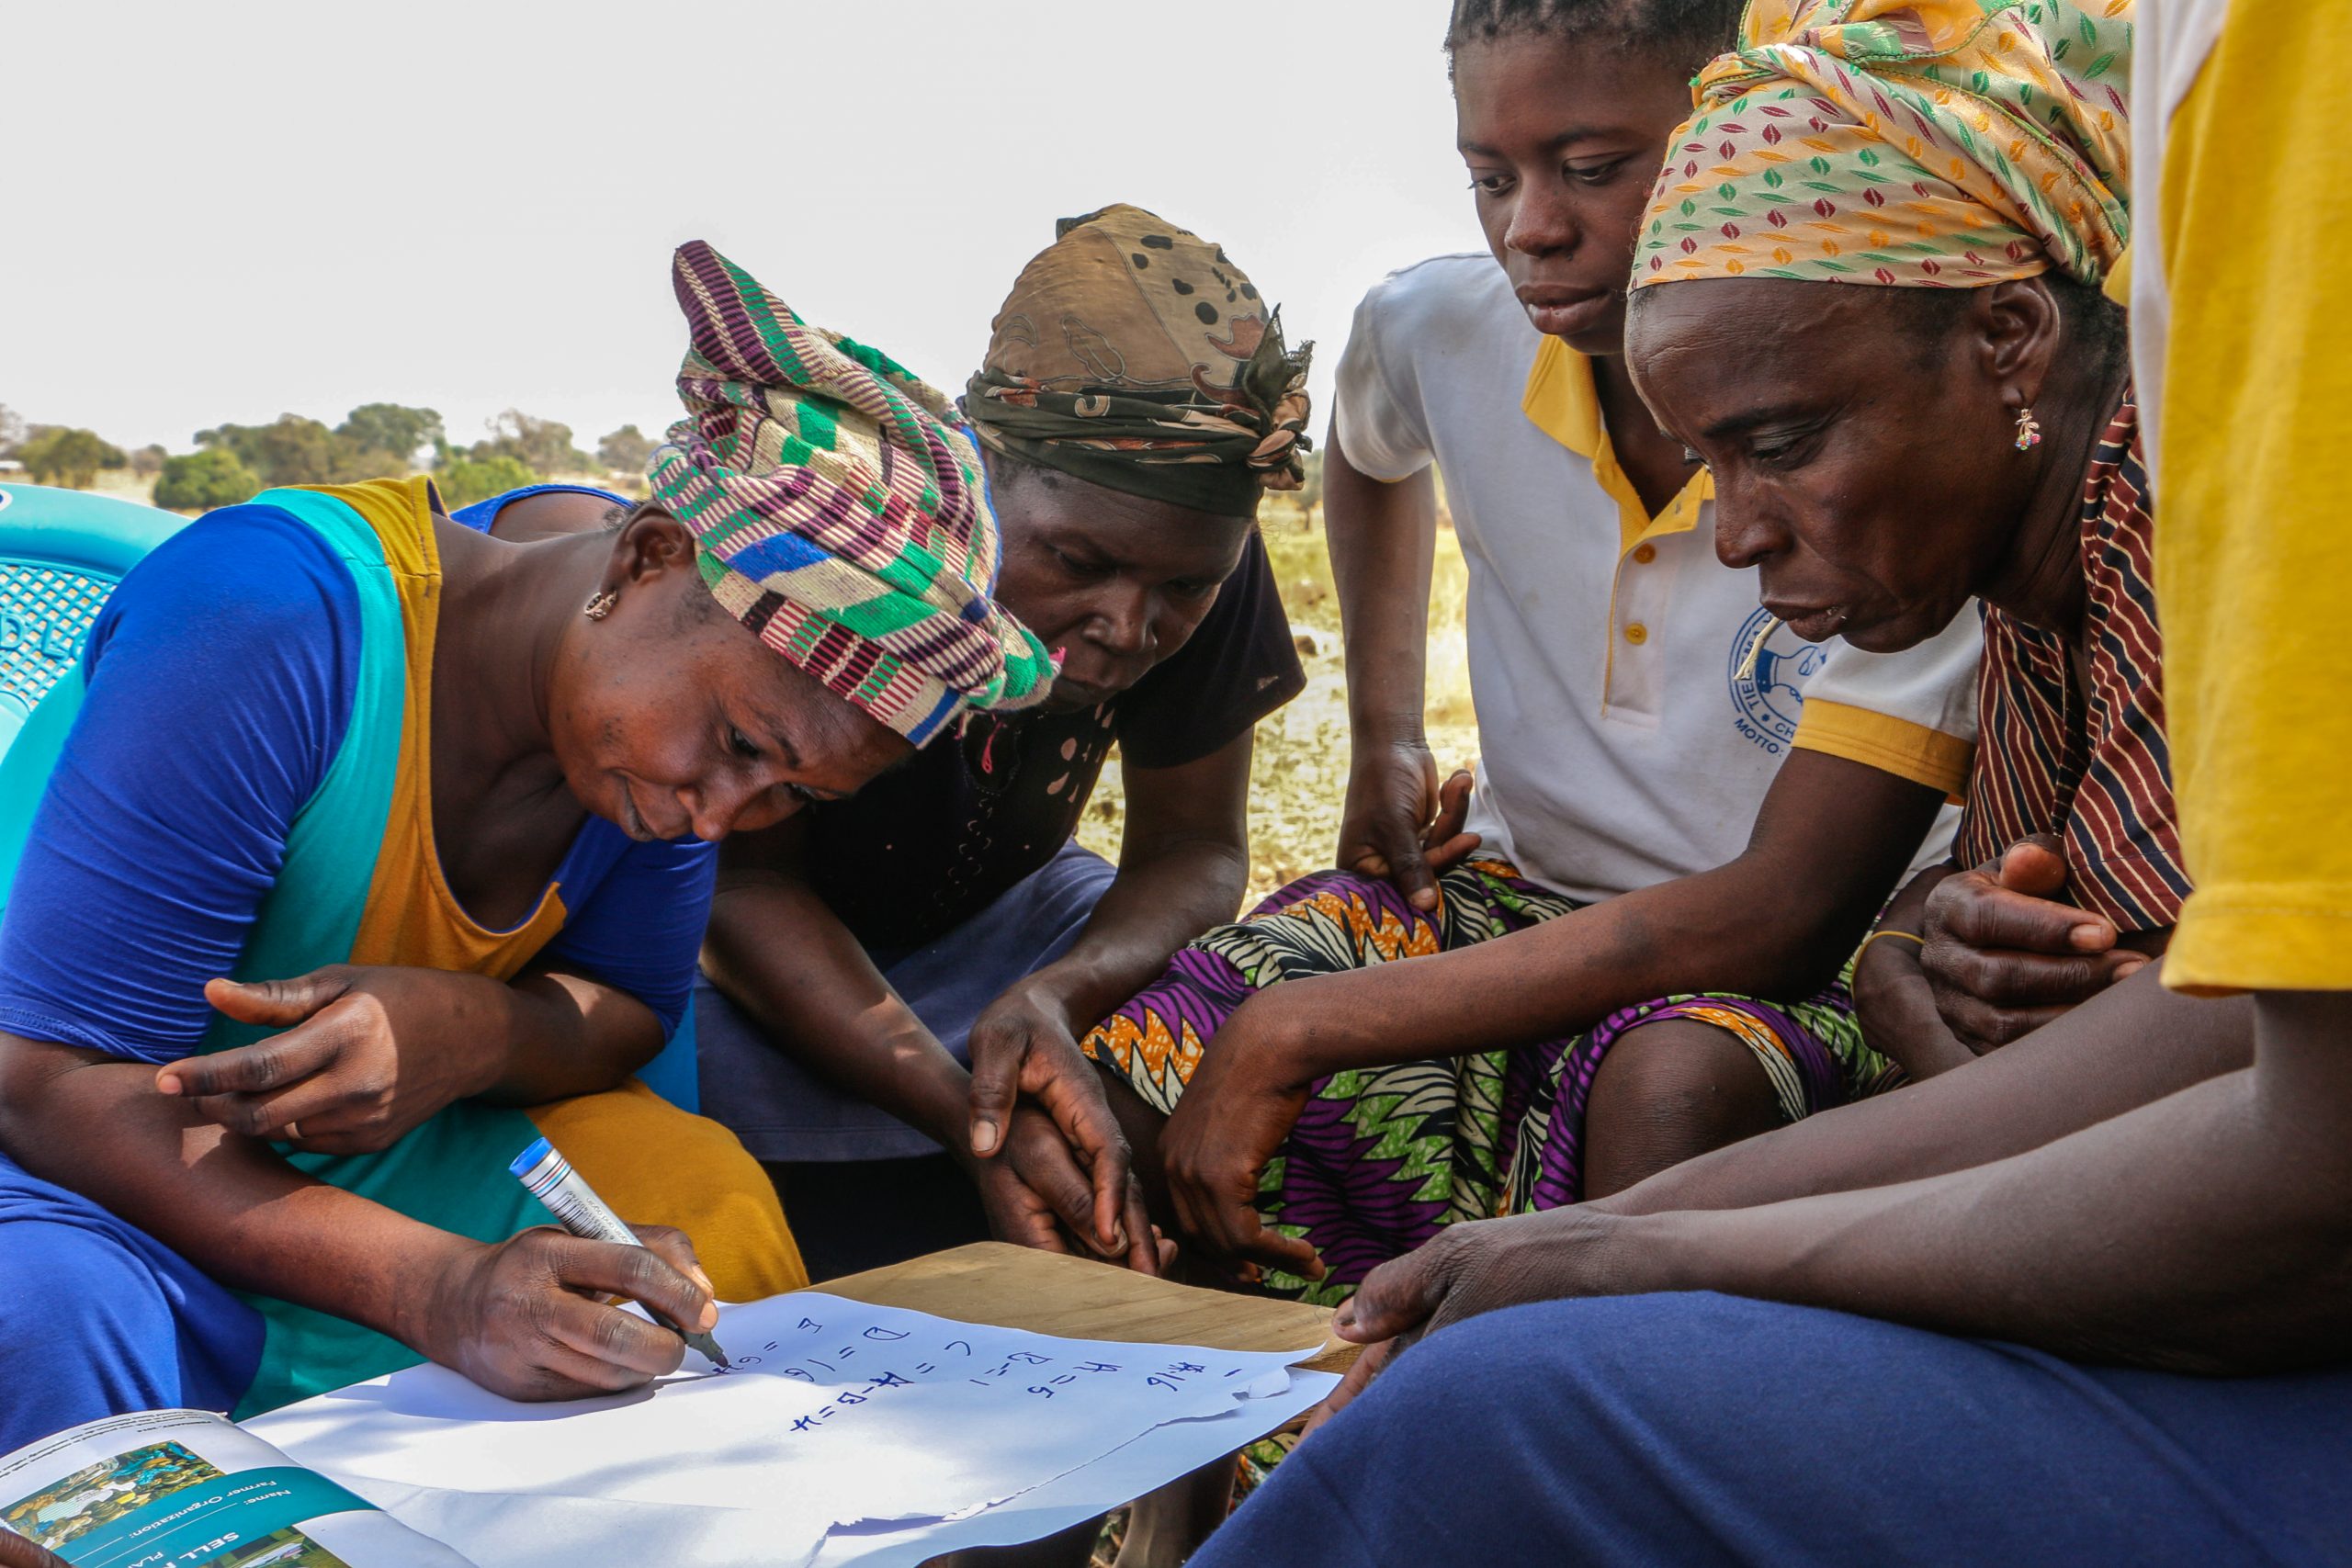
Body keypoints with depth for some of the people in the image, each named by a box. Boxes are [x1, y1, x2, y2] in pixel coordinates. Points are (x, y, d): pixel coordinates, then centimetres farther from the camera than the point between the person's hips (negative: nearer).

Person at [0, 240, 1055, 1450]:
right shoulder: (278, 618, -30)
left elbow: (633, 1011, -4)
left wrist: (468, 1032, -30)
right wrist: (440, 1286, -42)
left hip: (347, 1166, 5)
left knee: (703, 1195, -19)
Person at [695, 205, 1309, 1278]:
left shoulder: (1205, 561, -18)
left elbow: (1194, 847, -9)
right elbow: (745, 880, -25)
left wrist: (1056, 996, -33)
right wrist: (968, 1115, -39)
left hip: (986, 915, 4)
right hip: (744, 948, -4)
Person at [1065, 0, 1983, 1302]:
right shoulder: (1437, 328, -6)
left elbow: (1786, 912, -26)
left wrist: (1299, 1029, -28)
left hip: (1801, 966, -4)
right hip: (1510, 891, 4)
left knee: (1672, 1087, -40)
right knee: (1107, 1092, -19)